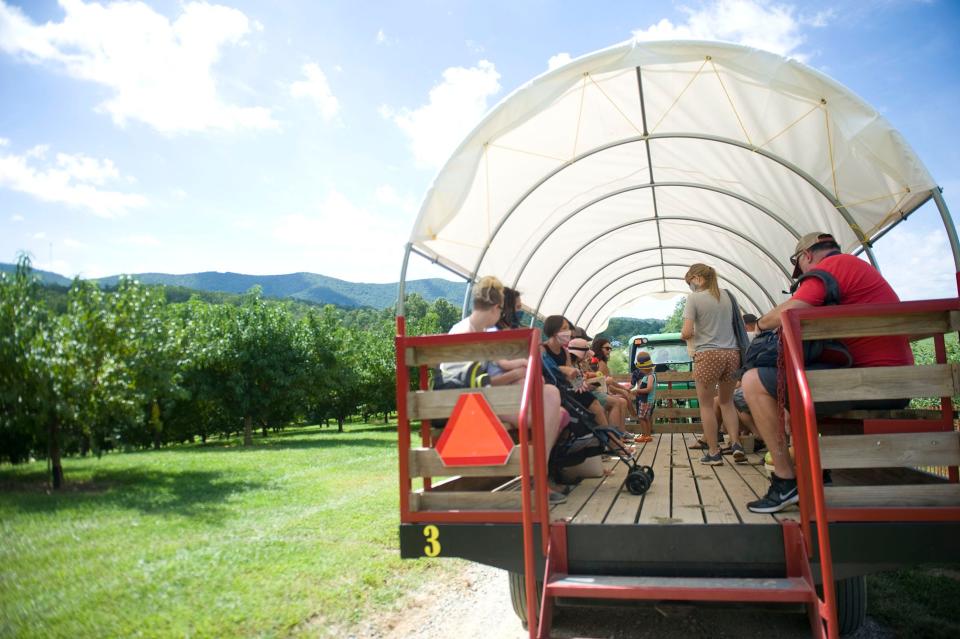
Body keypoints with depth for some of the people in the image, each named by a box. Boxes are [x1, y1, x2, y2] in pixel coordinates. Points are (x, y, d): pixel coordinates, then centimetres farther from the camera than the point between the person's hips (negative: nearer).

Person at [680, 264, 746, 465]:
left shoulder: (694, 298, -5)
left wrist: (684, 335, 10)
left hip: (708, 355, -5)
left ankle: (714, 452, 10)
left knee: (706, 404, 7)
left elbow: (686, 332, -11)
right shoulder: (726, 296, 11)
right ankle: (736, 444, 7)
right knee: (727, 401, 20)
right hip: (732, 353, 5)